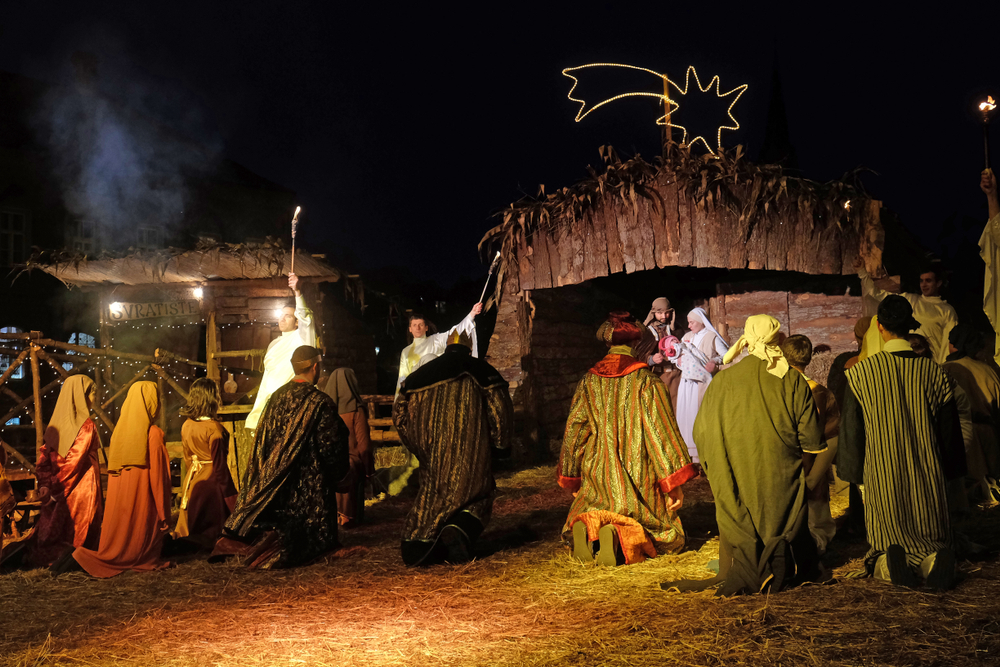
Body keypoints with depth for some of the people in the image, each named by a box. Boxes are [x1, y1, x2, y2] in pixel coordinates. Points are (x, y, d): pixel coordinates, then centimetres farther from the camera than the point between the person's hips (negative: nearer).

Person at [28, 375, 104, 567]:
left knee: (54, 526, 13)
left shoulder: (56, 422, 4)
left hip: (61, 487, 6)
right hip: (82, 485, -6)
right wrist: (56, 485, -15)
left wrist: (45, 483, 1)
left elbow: (45, 454, 3)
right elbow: (76, 458, -20)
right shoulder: (86, 425, -15)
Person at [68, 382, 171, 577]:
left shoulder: (120, 429, 7)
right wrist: (164, 515, -7)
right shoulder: (153, 433, -12)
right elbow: (157, 475, -13)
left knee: (117, 539, 13)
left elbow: (112, 469, 12)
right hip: (142, 500, -6)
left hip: (119, 496, 6)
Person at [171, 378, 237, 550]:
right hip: (211, 479, -7)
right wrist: (229, 493, -9)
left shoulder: (186, 425, 0)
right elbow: (219, 465, -17)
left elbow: (187, 459, 11)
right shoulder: (213, 428, -20)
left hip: (192, 479, 7)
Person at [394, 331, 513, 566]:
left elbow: (400, 411, 15)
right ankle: (459, 531, -23)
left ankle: (417, 545, -8)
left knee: (432, 493, 12)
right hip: (469, 448, -2)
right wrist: (500, 441, 9)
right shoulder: (480, 370, 6)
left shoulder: (423, 373, 16)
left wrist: (416, 445, 20)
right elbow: (500, 406, -3)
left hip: (432, 450, 3)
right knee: (475, 493, 6)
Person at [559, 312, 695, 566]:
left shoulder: (588, 382, 4)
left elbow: (574, 430, 8)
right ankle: (622, 533, -23)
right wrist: (674, 483, -7)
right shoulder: (646, 381, -7)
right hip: (637, 477, -3)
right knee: (667, 536, 8)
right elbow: (661, 431, -10)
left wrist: (572, 479, 19)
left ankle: (585, 525, -15)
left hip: (597, 478, 3)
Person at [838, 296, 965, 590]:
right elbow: (950, 432, 6)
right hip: (928, 478, 1)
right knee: (937, 543, 16)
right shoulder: (934, 372, -2)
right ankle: (934, 561, -19)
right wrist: (951, 471, 21)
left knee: (882, 549, 14)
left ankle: (889, 563, -21)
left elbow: (850, 430, -1)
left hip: (882, 479, -1)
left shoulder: (861, 372, -7)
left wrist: (854, 473, 11)